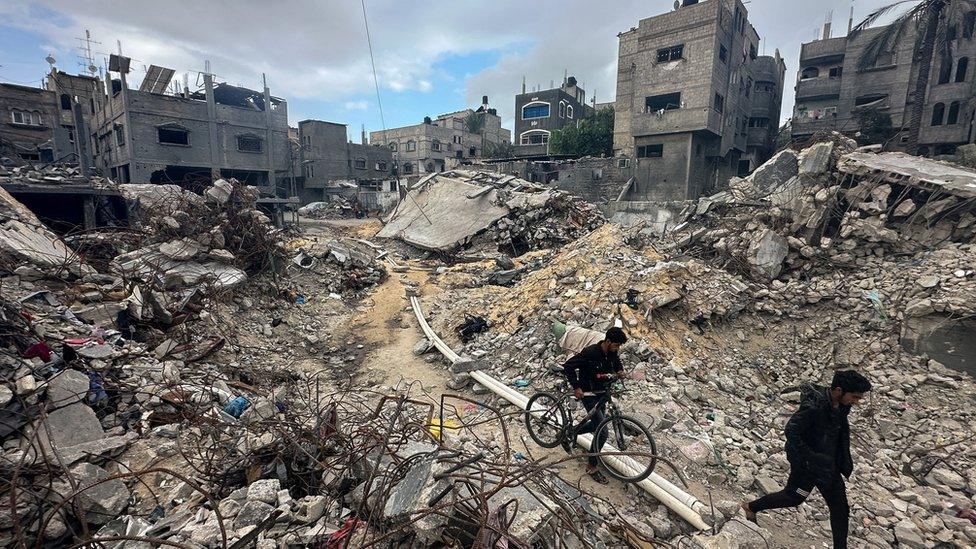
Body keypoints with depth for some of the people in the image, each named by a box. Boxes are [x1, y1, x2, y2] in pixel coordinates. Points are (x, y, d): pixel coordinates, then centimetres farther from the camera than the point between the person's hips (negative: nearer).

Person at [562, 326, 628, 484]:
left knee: (596, 425, 22)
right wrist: (576, 387, -26)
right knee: (602, 432, -9)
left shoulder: (612, 354, -6)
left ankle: (568, 434, 41)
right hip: (589, 395, -8)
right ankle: (592, 467, 9)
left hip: (602, 393, 8)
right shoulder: (590, 353, -28)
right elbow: (568, 366, -24)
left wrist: (620, 371, -3)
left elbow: (617, 364, 18)